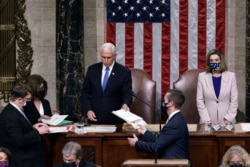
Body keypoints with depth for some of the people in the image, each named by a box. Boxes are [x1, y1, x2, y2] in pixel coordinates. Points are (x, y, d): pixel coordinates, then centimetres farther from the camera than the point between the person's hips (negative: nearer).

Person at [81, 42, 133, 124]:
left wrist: (125, 105, -28)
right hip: (94, 118, 2)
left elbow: (127, 94, -6)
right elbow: (85, 92, 9)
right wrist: (88, 110, -5)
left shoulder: (124, 72, -4)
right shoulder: (92, 70, 5)